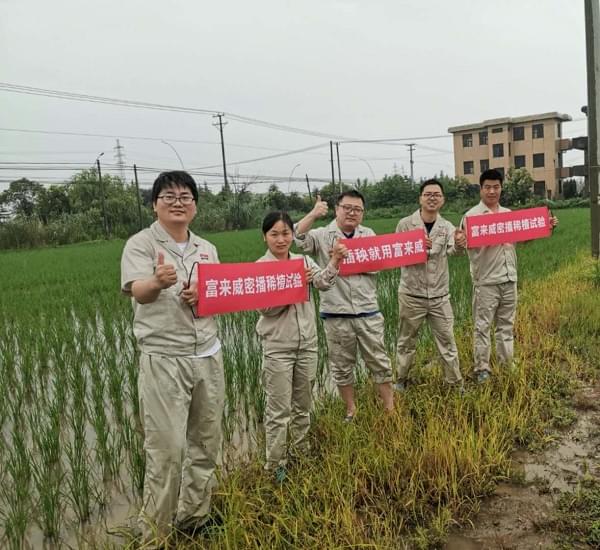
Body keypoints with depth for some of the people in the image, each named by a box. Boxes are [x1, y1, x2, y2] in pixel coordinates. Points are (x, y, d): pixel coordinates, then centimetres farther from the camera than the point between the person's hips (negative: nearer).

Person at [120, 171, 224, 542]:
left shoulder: (207, 249, 10)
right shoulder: (141, 243, -6)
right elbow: (138, 292, -23)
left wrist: (203, 295, -9)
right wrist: (158, 282, -46)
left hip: (208, 355, 6)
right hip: (163, 359, -5)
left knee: (206, 443, 13)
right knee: (167, 449, -2)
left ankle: (194, 517, 32)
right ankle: (155, 532, 17)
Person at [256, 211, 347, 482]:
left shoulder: (303, 260, 4)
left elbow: (324, 283, -12)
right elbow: (267, 307, -14)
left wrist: (335, 262, -29)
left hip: (307, 343, 4)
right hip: (278, 347, -4)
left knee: (303, 404, 17)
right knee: (279, 410, 4)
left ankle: (301, 454, 35)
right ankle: (276, 465, 18)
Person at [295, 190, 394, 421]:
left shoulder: (368, 234, 7)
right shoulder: (322, 235, -1)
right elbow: (295, 238, -18)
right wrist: (313, 214, -25)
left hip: (368, 313, 2)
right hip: (336, 315, -1)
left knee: (379, 362, 9)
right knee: (342, 366, 12)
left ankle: (389, 408, 25)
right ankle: (351, 410, 30)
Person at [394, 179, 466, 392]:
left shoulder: (447, 227, -2)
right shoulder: (405, 224, -5)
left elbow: (453, 250, -22)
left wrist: (459, 245, -47)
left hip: (439, 296, 2)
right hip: (411, 295, -1)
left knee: (447, 342, 10)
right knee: (406, 342, 12)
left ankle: (457, 386, 24)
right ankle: (400, 382, 30)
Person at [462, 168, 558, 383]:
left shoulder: (508, 213, 12)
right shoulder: (472, 215, -7)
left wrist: (546, 226, 9)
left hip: (509, 279, 6)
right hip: (486, 281, -6)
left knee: (506, 325, 14)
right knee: (483, 326, 1)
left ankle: (507, 365, 25)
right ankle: (482, 369, 10)